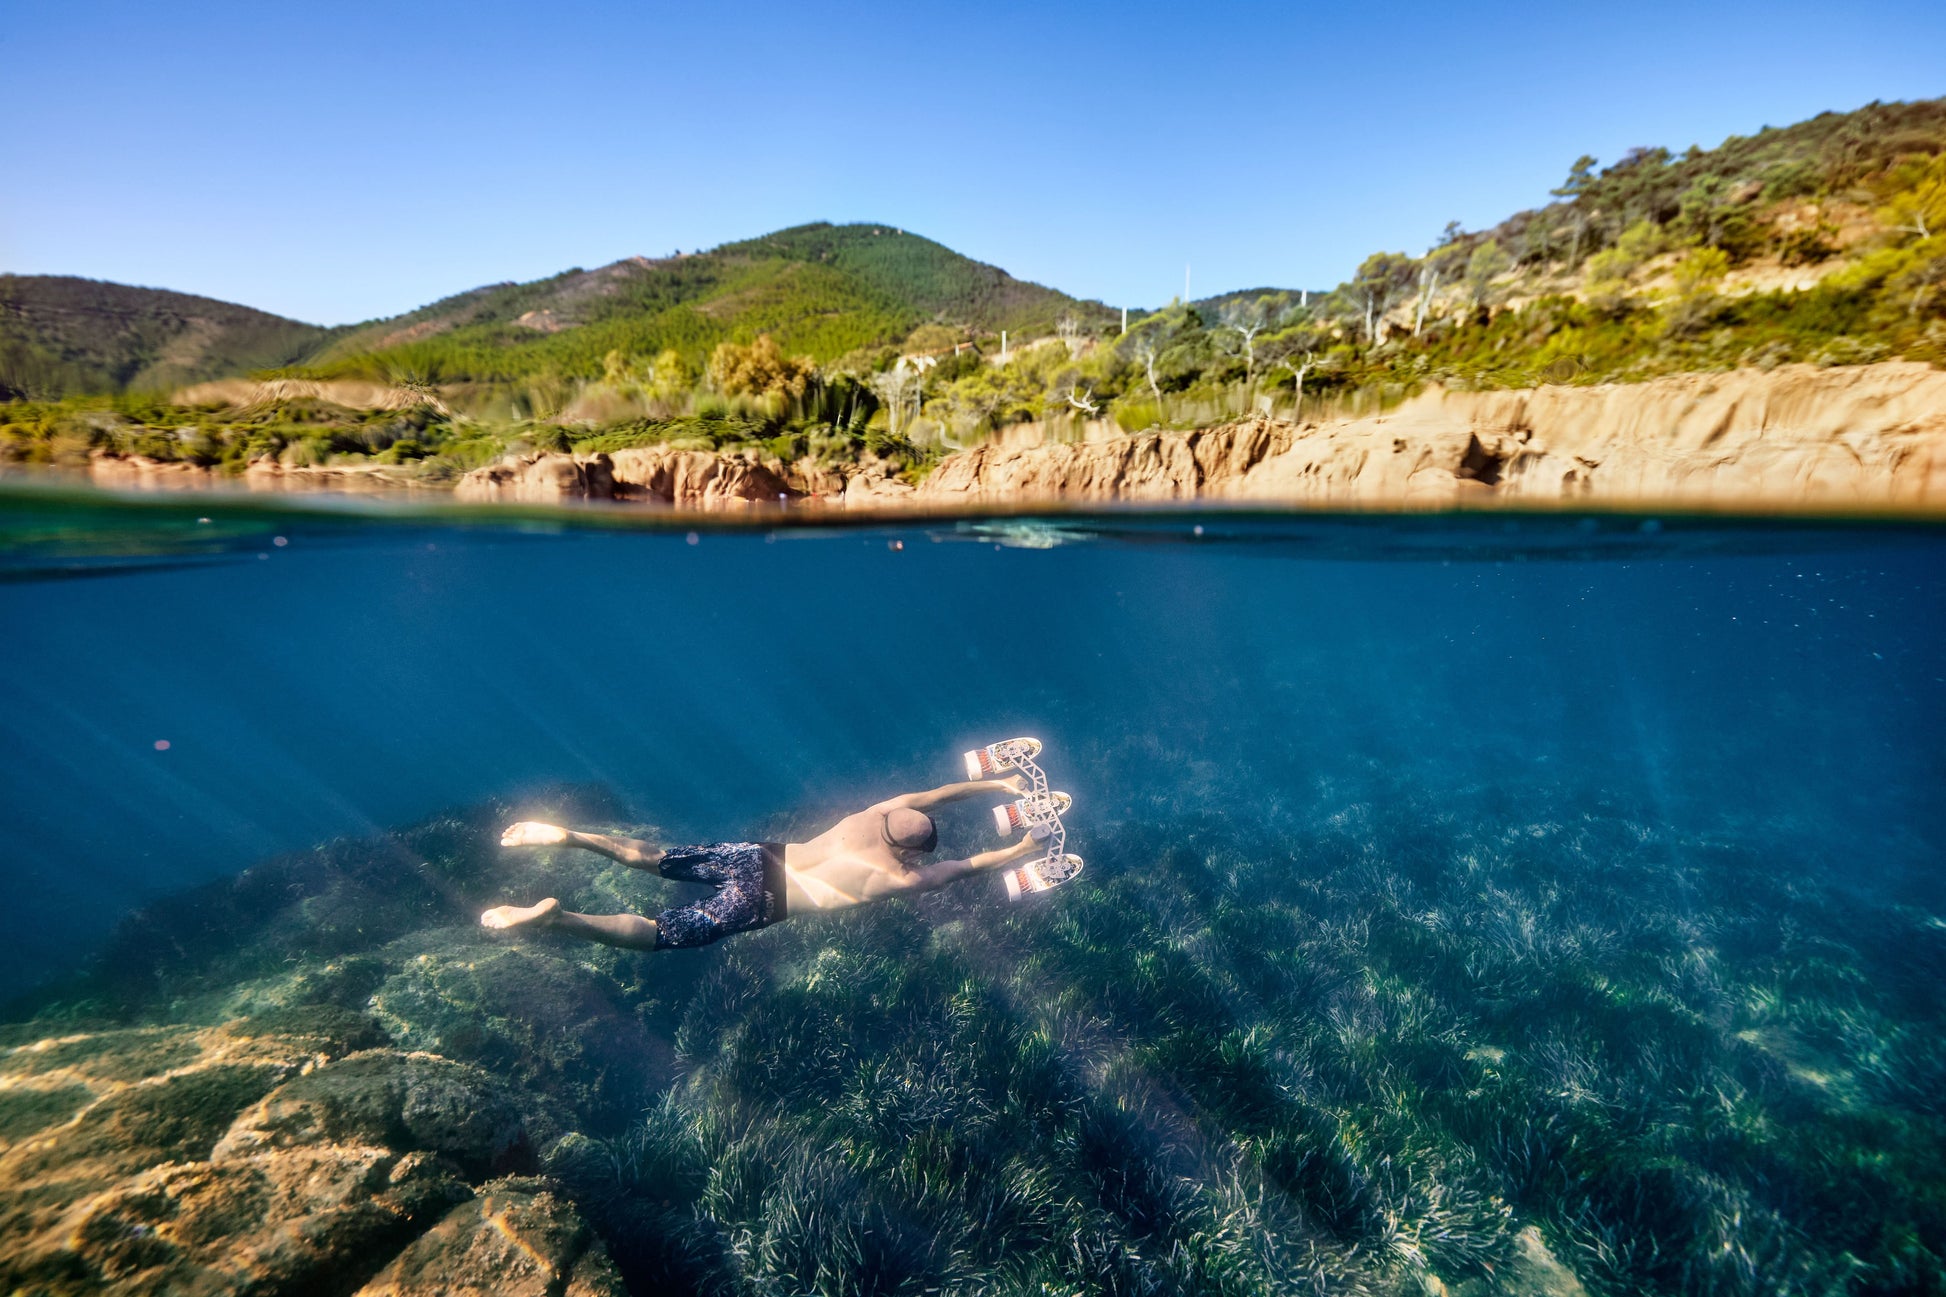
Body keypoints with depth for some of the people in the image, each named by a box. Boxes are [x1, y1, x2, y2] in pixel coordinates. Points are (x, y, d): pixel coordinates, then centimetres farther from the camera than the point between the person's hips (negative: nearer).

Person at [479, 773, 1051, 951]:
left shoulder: (882, 811, 2)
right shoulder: (903, 879, -10)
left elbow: (935, 792, 16)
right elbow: (970, 864, 1)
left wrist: (997, 784, 22)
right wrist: (1019, 851, 15)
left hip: (759, 855, 6)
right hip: (759, 901, -6)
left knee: (655, 858, 15)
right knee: (658, 934, -6)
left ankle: (568, 836, 5)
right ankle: (553, 917, -18)